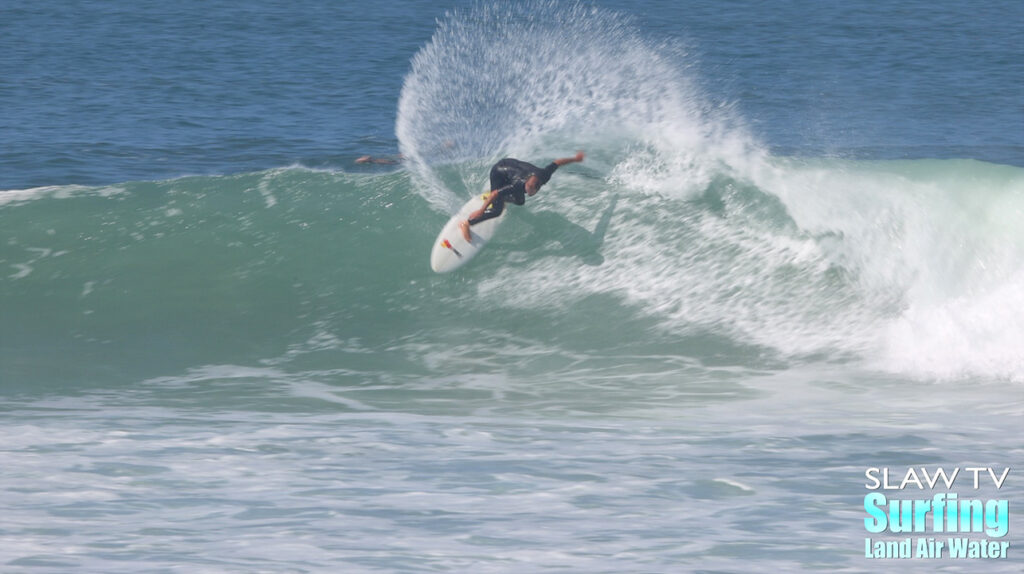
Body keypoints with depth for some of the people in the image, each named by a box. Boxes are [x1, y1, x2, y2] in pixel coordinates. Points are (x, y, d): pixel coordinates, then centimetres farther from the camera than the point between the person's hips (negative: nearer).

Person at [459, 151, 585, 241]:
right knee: (496, 211, -16)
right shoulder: (520, 184, -42)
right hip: (498, 172, -6)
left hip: (512, 164, 6)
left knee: (519, 201, 19)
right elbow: (495, 194, -36)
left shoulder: (544, 175, -30)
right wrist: (481, 211, -33)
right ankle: (466, 224, -2)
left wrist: (575, 159, 5)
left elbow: (557, 163, -12)